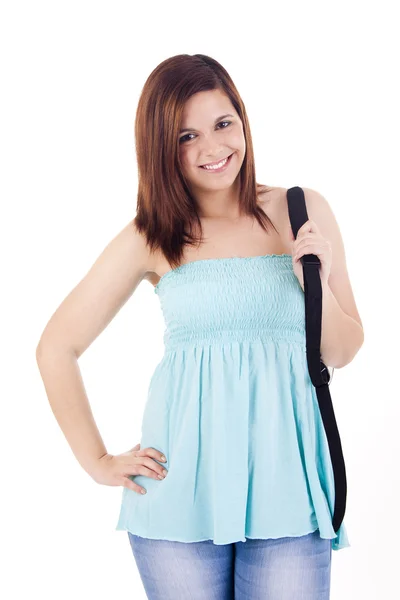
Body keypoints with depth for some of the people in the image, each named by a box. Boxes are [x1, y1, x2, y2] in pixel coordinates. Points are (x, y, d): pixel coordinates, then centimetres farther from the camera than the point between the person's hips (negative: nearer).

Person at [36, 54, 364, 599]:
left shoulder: (303, 211, 4)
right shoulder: (151, 239, 1)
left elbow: (343, 353, 10)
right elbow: (55, 348, 7)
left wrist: (318, 283, -8)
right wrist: (99, 463, 4)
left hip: (285, 482, 1)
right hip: (182, 487, 0)